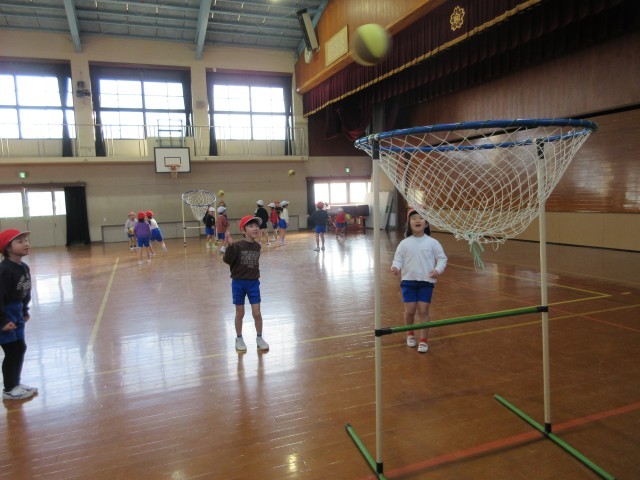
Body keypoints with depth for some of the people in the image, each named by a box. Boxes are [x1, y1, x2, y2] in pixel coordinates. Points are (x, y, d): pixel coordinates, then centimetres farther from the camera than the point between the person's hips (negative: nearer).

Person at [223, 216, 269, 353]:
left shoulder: (257, 246, 0)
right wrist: (230, 245, -35)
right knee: (240, 313, 8)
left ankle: (259, 338, 21)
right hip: (238, 283, -3)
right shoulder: (237, 245, -14)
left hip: (253, 283, 3)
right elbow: (227, 260, -24)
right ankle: (239, 338, 28)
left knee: (257, 313, 2)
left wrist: (255, 277, 10)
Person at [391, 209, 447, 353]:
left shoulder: (432, 242, -4)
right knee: (409, 310, 4)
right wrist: (396, 267, -21)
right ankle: (410, 334, 31)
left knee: (423, 310, -1)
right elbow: (398, 259, 1)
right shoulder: (404, 243, -2)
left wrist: (438, 270, -16)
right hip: (408, 281, 1)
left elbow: (442, 258, 2)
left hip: (426, 282, -1)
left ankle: (424, 340, 13)